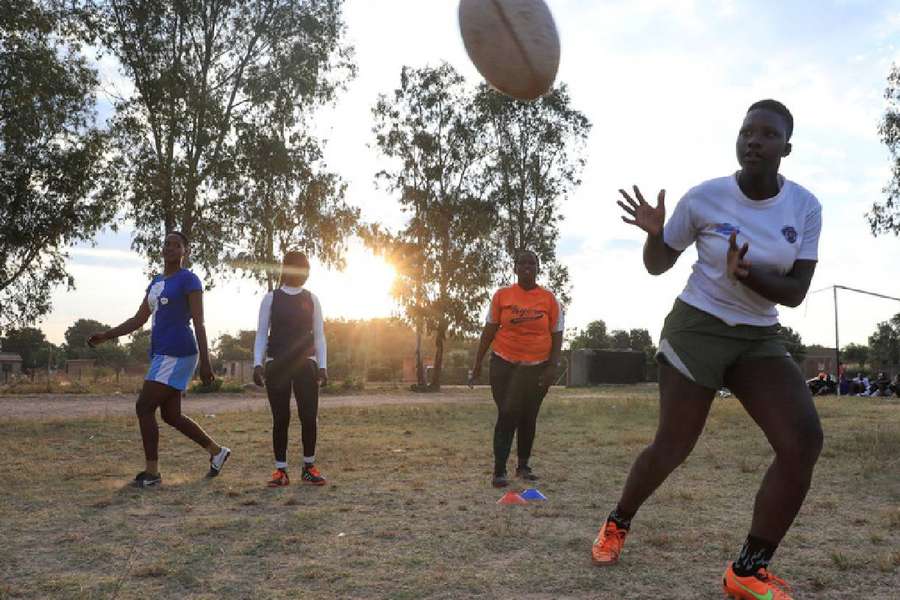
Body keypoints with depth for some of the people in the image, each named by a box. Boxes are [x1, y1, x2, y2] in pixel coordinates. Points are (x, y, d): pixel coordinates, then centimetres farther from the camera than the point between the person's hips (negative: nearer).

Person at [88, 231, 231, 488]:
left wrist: (205, 362, -18)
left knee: (144, 407, -9)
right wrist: (106, 335, 8)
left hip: (177, 354, -9)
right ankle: (217, 451, 24)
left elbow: (199, 323, -13)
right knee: (171, 415, 11)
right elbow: (139, 320, 20)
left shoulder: (189, 280, -7)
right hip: (163, 355, 9)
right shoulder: (156, 282, 19)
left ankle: (152, 471, 0)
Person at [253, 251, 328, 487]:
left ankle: (309, 467, 11)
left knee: (309, 416, -5)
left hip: (305, 363, 1)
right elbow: (261, 333, 5)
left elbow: (319, 335, 9)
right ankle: (281, 470, 8)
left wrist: (322, 366, 0)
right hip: (276, 364, -1)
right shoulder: (271, 298, 6)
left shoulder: (311, 299, 10)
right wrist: (258, 364, -7)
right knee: (280, 418, -1)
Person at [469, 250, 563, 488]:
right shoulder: (502, 295, 0)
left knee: (528, 417, 9)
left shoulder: (549, 298, 0)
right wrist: (478, 363, 1)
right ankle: (499, 470, -2)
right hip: (504, 364, -1)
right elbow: (489, 330, 3)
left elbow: (556, 335, 2)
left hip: (537, 367, 1)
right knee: (507, 415, -6)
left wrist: (553, 366, -8)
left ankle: (524, 465, 24)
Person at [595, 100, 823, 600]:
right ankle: (618, 523, 26)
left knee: (805, 440, -18)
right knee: (671, 450, -5)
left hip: (760, 338, 3)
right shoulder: (704, 198, -11)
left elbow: (795, 293, -8)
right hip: (697, 330, -3)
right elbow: (658, 265, -1)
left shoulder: (805, 207, -4)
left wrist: (747, 274, -27)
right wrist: (654, 233, -23)